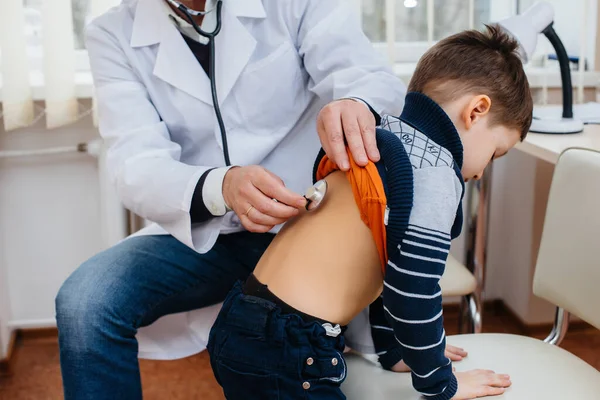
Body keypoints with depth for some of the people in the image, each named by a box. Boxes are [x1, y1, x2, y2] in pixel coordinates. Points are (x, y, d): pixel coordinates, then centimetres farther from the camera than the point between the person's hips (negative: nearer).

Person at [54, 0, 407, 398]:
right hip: (200, 234, 1)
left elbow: (379, 82, -13)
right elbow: (137, 169, -14)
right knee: (83, 305, -24)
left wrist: (356, 103, -39)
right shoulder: (113, 35, -2)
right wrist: (220, 187, -36)